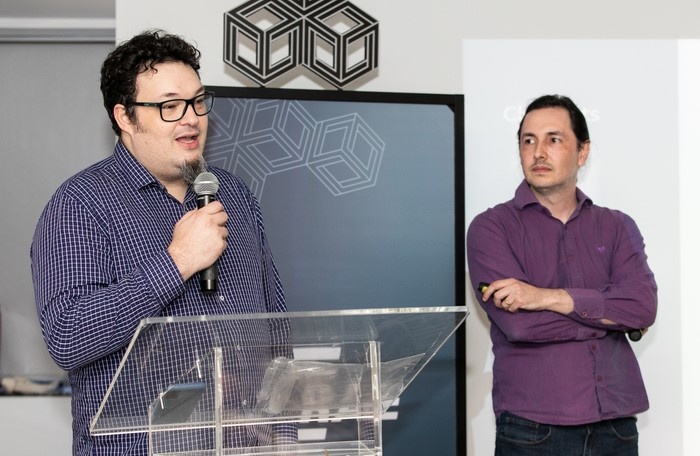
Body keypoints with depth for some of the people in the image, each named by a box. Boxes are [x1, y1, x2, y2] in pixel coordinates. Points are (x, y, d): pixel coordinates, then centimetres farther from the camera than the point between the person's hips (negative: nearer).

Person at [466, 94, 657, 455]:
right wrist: (610, 315, -4)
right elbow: (519, 322, -15)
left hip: (616, 425, 3)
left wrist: (550, 297, -17)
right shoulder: (491, 228, -2)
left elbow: (644, 306, -8)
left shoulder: (617, 227, 8)